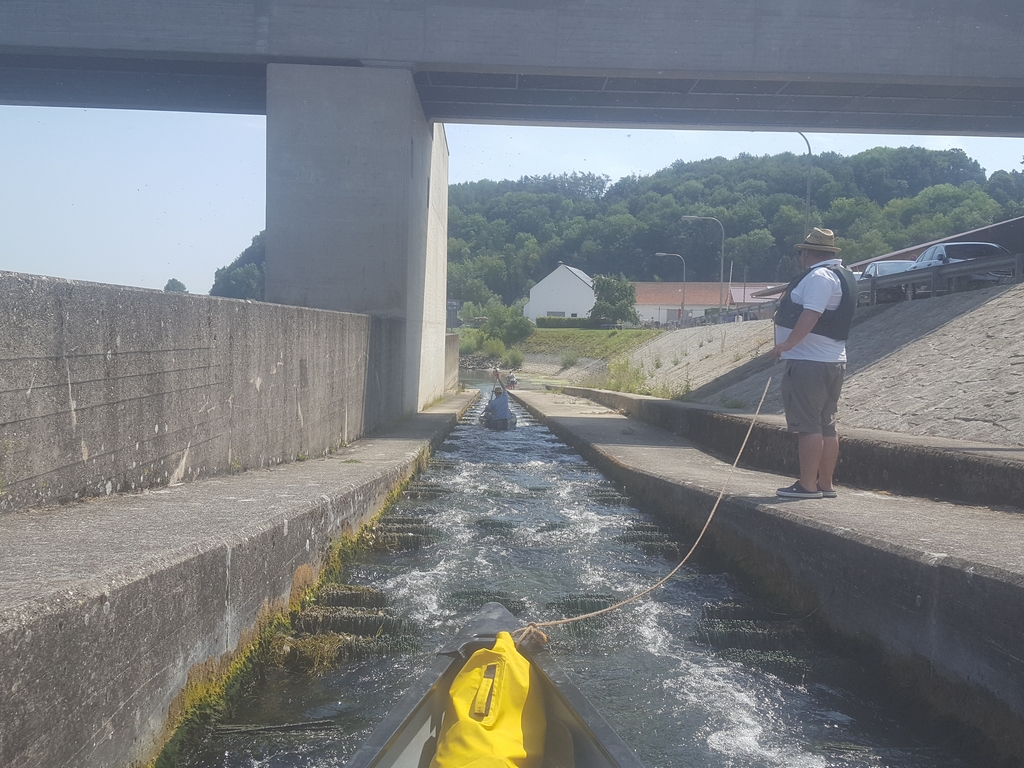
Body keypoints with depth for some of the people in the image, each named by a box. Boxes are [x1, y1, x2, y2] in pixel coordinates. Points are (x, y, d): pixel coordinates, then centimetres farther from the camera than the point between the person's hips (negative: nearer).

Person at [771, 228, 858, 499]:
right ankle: (825, 484, 16)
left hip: (809, 362, -10)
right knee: (826, 426, 11)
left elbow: (811, 314, -24)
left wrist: (788, 343, -22)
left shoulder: (818, 276, -13)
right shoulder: (843, 275, 19)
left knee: (808, 425, -7)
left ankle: (807, 485, -5)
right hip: (833, 361, 10)